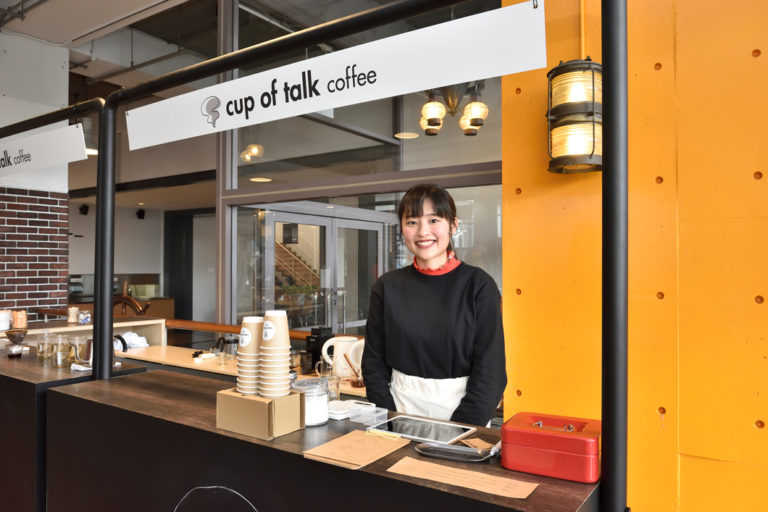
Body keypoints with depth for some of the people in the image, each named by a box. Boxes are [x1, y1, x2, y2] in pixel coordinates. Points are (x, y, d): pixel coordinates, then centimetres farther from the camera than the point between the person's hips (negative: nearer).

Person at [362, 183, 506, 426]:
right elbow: (374, 362, 5)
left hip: (459, 407, -1)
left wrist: (460, 429, -13)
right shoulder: (388, 286, 3)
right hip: (402, 406, 2)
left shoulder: (478, 284, -4)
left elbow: (491, 369, -6)